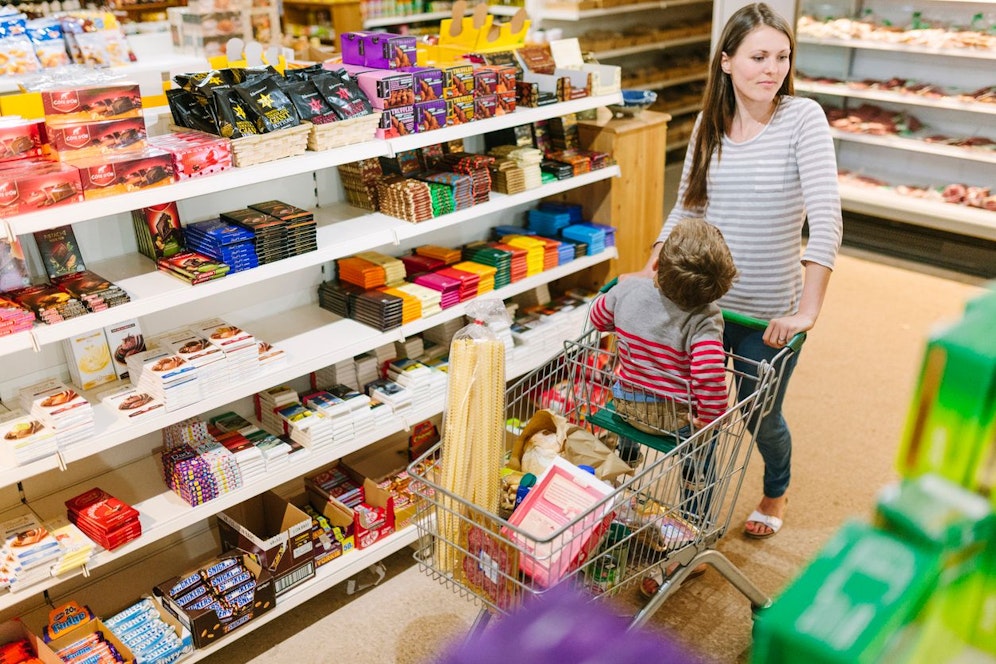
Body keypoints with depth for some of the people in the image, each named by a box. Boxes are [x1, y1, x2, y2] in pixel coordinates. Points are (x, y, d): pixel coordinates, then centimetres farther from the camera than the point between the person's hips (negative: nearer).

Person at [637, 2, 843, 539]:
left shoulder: (802, 118, -14)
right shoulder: (709, 123, 0)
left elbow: (826, 217, -22)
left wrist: (808, 309, -29)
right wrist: (648, 273, -2)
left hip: (769, 313, -3)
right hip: (701, 303, 3)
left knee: (762, 418, 16)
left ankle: (776, 493, 49)